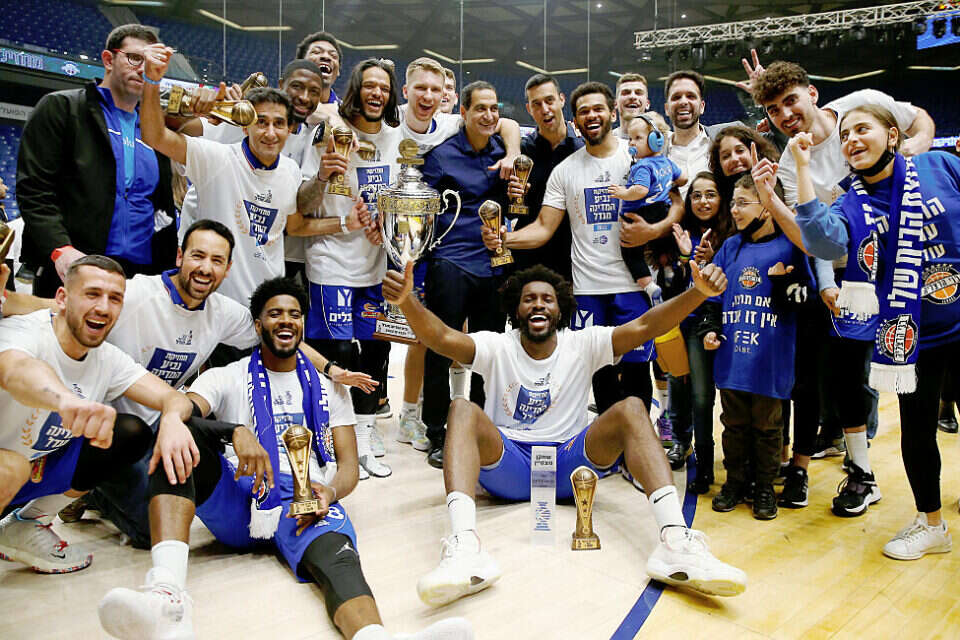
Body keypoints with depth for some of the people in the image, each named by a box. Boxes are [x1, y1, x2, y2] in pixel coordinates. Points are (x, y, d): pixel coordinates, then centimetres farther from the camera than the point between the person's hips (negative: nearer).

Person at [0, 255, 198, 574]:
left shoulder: (108, 358, -6)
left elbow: (172, 398, -15)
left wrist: (172, 419, -41)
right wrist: (69, 400, -73)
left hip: (37, 468, 7)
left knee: (132, 433, -8)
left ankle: (26, 525, 5)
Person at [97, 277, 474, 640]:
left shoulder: (328, 387, 24)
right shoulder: (227, 378, 18)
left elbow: (349, 464, 14)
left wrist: (330, 492, -11)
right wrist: (235, 431, -26)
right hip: (237, 495, 1)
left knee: (336, 556, -35)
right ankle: (168, 592, -47)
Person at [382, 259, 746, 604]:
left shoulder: (582, 345, 6)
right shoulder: (498, 347, 3)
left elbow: (643, 327, -8)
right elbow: (443, 338, -16)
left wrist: (698, 293, -25)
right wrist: (406, 301, -37)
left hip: (567, 466, 1)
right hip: (506, 466, -1)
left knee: (630, 409, -20)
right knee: (463, 409, -27)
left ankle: (675, 543, -39)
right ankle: (464, 549, -49)